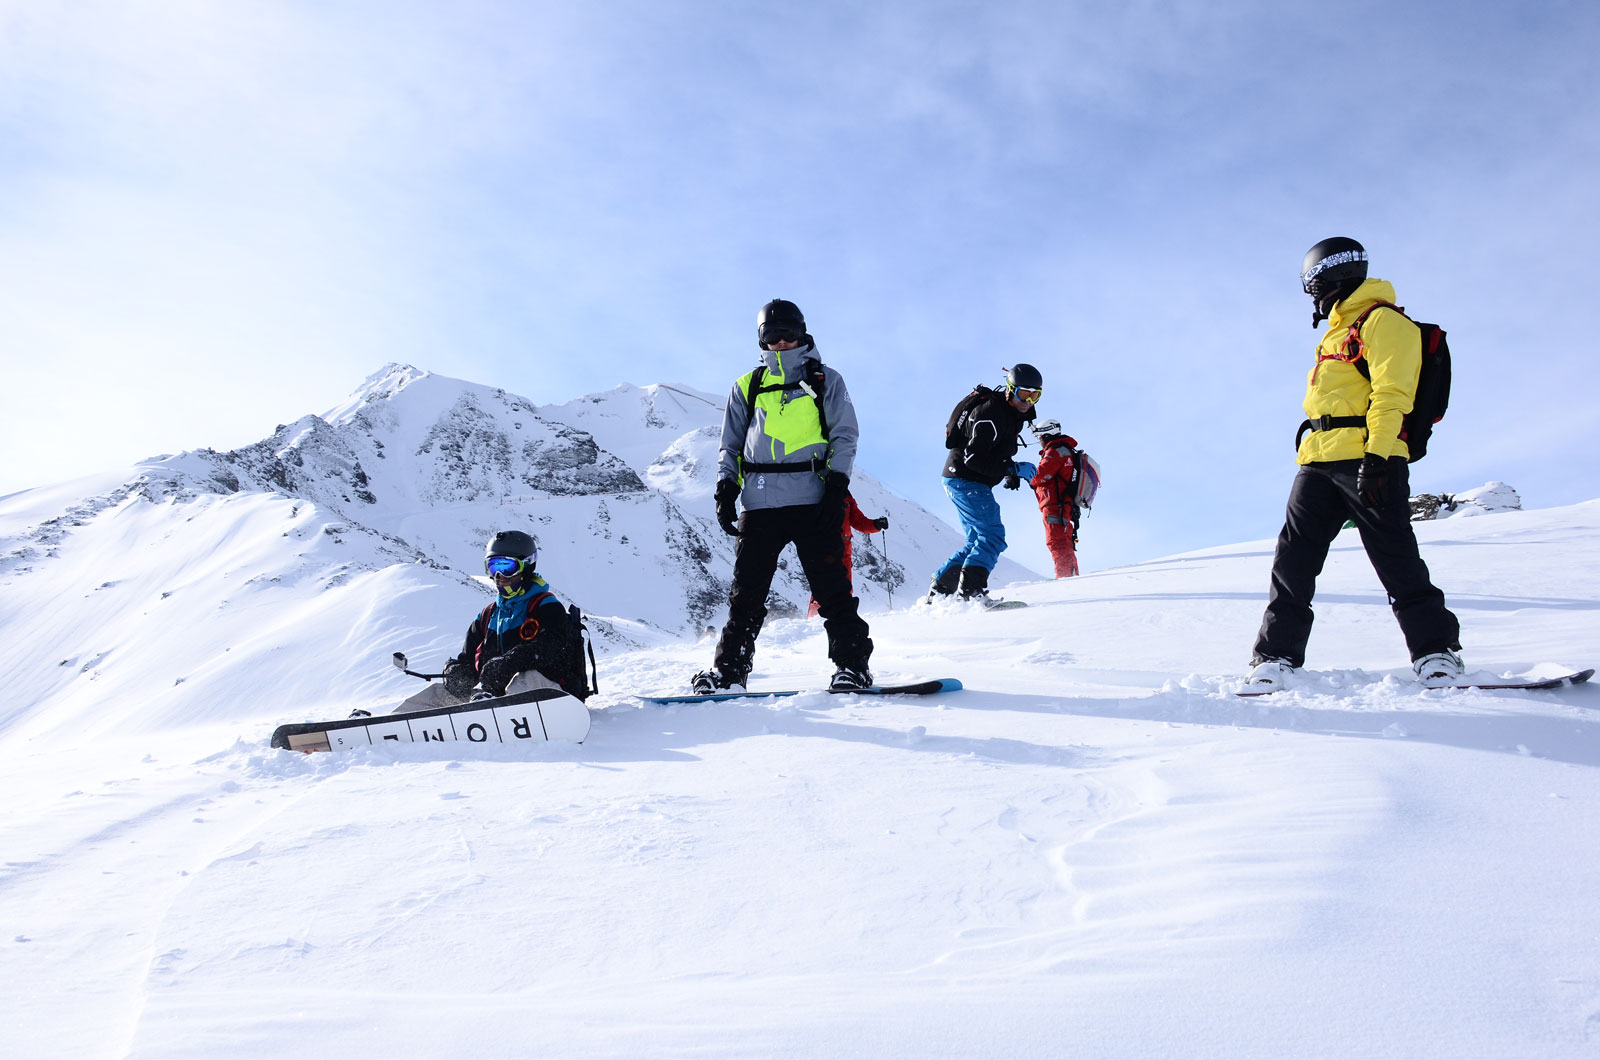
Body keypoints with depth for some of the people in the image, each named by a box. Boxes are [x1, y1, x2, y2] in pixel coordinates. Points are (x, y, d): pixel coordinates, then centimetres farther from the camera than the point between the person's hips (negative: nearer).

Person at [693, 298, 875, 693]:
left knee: (831, 587, -5)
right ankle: (729, 668, 5)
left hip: (813, 501, -2)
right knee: (747, 591, 1)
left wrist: (837, 487, -7)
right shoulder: (748, 387, 19)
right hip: (760, 503, 2)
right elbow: (731, 445, 21)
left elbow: (845, 436, 6)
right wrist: (725, 490, 7)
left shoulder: (826, 381, 13)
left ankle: (852, 664, 0)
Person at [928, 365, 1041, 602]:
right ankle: (971, 589, -23)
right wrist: (1013, 469, -25)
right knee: (993, 534, -17)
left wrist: (1010, 472, 8)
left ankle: (939, 590, 15)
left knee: (978, 541, 13)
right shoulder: (990, 413, -19)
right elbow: (974, 458, -25)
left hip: (971, 484, 11)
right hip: (965, 481, -11)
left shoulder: (1012, 415, 13)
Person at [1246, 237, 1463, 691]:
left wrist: (1376, 454, -22)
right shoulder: (1337, 332, 27)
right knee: (1293, 558, 0)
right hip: (1319, 463, 9)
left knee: (1394, 556, -9)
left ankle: (1436, 653, -1)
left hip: (1368, 461, -8)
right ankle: (1276, 655, -1)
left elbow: (1390, 393, -13)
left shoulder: (1383, 321, -1)